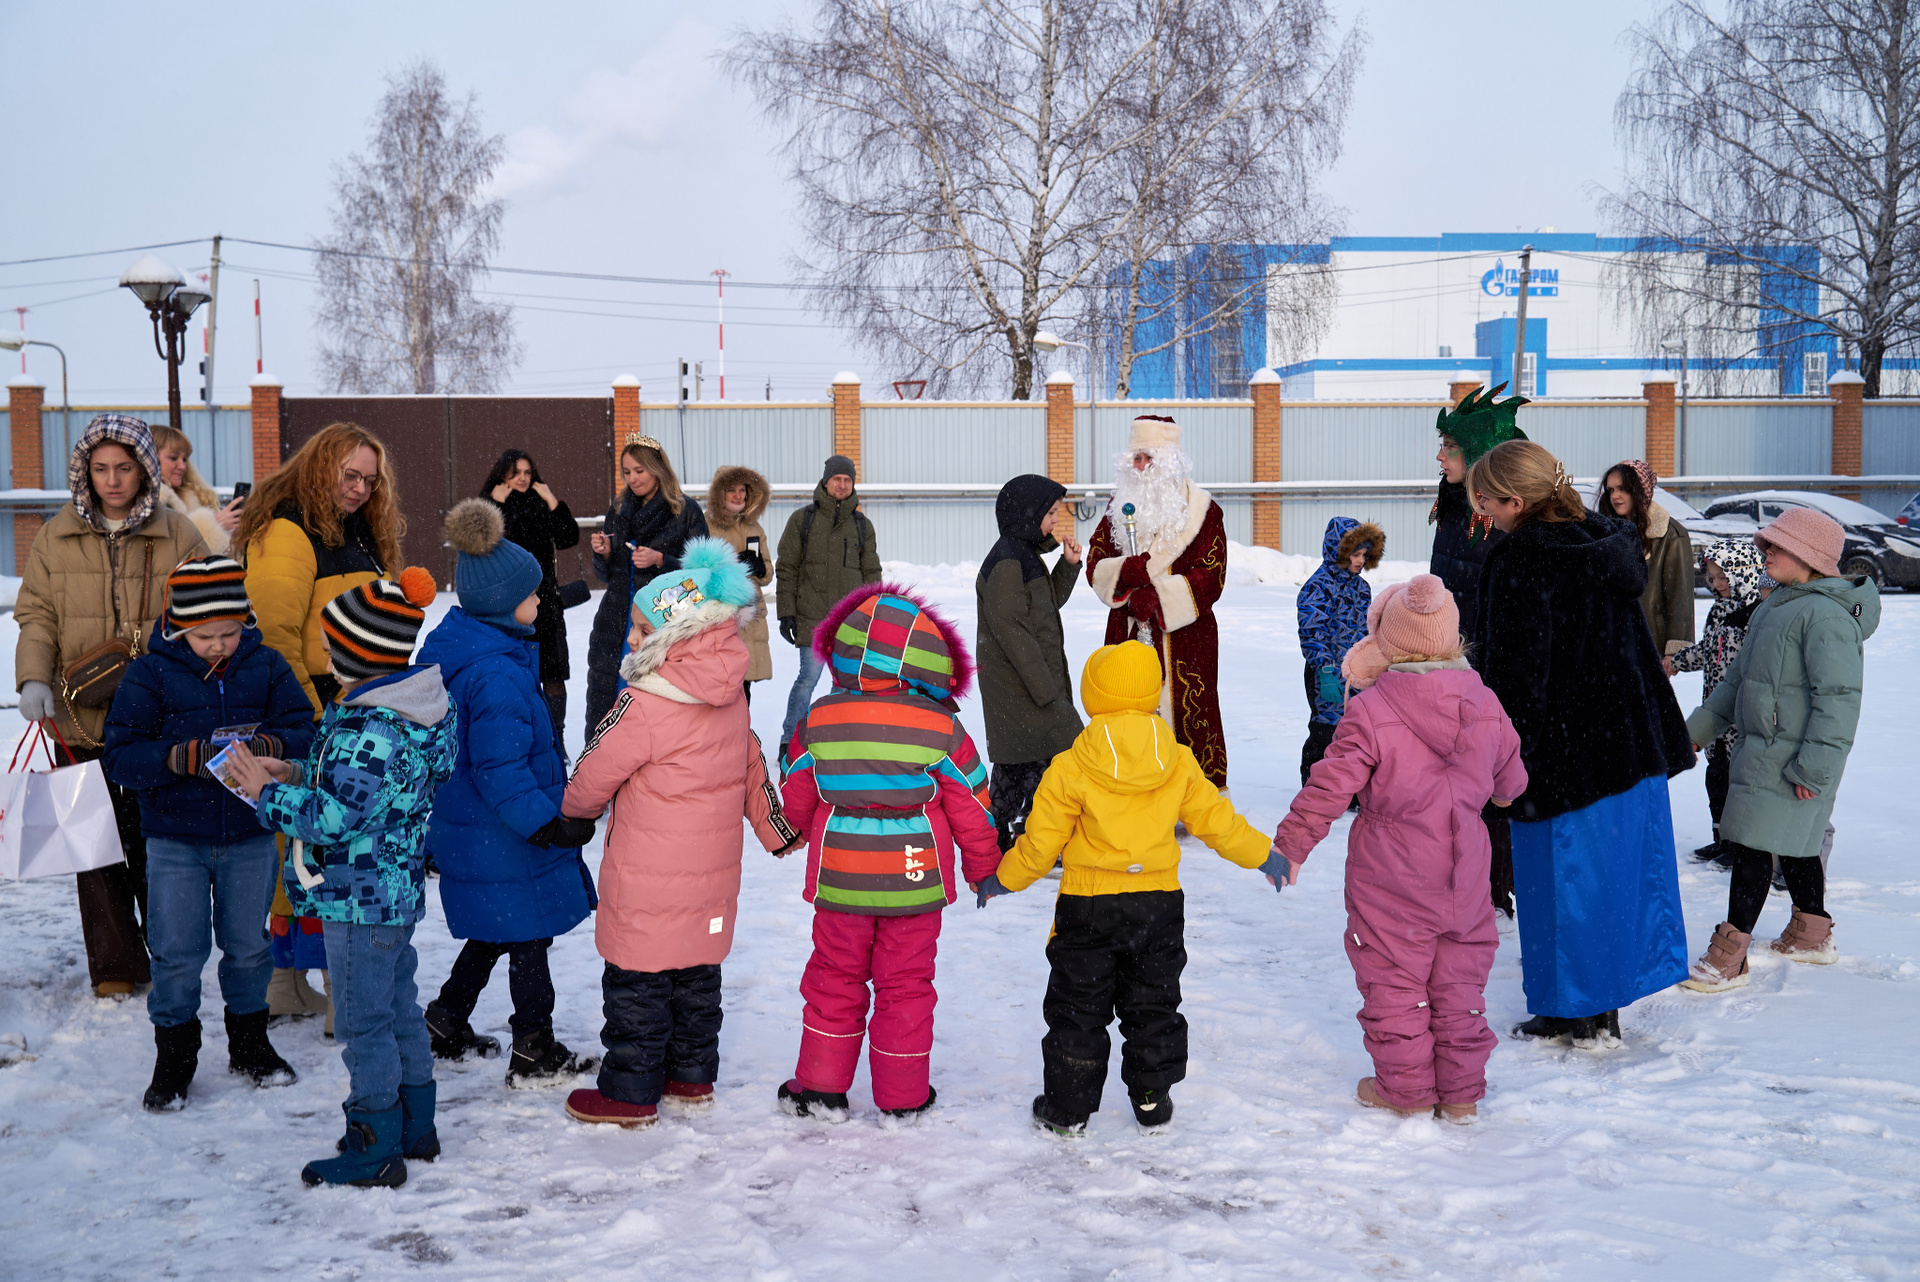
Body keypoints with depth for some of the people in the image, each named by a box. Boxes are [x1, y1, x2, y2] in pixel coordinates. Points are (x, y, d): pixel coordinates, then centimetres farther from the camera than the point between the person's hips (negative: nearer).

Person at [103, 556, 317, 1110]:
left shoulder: (266, 666, -1)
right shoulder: (149, 674, -7)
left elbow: (305, 730, -3)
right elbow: (120, 755, -12)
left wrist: (269, 746, -25)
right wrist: (183, 757, -28)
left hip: (250, 837, 2)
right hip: (174, 840, -2)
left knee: (248, 945, 12)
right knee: (176, 951, 2)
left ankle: (249, 1042, 32)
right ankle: (174, 1057, 19)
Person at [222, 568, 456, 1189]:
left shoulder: (369, 734, -27)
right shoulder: (414, 710, 5)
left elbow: (332, 818, -27)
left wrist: (269, 793, -13)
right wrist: (298, 774, 9)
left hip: (358, 899, -10)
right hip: (398, 891, 10)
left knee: (363, 1022, 2)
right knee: (399, 1009, 20)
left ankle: (375, 1148, 13)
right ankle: (414, 1125, 32)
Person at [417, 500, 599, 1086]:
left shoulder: (447, 648, 6)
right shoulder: (496, 674, -26)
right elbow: (500, 768, -28)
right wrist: (547, 824, -25)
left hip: (463, 827, 10)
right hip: (504, 839, -10)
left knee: (494, 930, 24)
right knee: (529, 936, 5)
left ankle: (446, 1023, 34)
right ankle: (533, 1053, 16)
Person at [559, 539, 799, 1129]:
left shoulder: (644, 705, -21)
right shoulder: (730, 695, 1)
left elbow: (593, 775, -11)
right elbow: (751, 764, 13)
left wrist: (572, 810, 11)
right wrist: (776, 830, 24)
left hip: (649, 880, -8)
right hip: (711, 870, 8)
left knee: (636, 982, 4)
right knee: (697, 978, 19)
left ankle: (630, 1093, 13)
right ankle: (692, 1076, 31)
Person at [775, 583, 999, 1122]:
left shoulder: (818, 720, -7)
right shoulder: (942, 727, -11)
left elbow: (795, 801, 6)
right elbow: (971, 809, -3)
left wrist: (815, 834, 29)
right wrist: (985, 868, 14)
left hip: (839, 877, 1)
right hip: (915, 878, -1)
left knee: (834, 977, 16)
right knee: (905, 983, 12)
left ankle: (821, 1088, 21)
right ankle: (903, 1097, 21)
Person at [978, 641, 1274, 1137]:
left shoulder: (1069, 769, -13)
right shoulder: (1179, 763, -4)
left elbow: (1039, 845, -8)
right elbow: (1216, 821, 3)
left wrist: (1001, 880, 8)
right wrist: (1261, 853, 20)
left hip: (1088, 909, -3)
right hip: (1159, 904, 3)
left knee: (1077, 1008, 10)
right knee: (1153, 1006, 18)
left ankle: (1068, 1108, 16)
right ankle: (1152, 1102, 24)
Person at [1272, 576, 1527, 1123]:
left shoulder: (1370, 710, -15)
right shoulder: (1485, 704, 0)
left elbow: (1330, 785, -16)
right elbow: (1510, 777, 13)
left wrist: (1291, 843, -5)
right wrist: (1502, 793, 38)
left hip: (1390, 872, -5)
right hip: (1462, 868, 5)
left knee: (1393, 975, 8)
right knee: (1459, 976, 15)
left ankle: (1406, 1088, 17)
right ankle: (1461, 1091, 23)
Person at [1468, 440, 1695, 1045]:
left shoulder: (1517, 564, -18)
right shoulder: (1608, 543, 7)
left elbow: (1512, 672, -19)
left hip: (1564, 748, -8)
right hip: (1633, 740, 8)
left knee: (1566, 876, 5)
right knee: (1621, 868, 15)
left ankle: (1579, 1012, 15)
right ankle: (1606, 1006, 27)